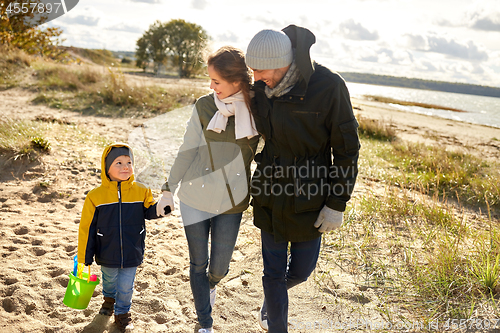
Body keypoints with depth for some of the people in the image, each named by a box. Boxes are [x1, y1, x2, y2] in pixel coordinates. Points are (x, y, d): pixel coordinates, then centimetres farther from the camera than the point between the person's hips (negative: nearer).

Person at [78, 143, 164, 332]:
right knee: (109, 280, 24)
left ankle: (122, 313, 36)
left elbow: (148, 211, 3)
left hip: (132, 254, 0)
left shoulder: (141, 192, -8)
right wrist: (84, 258, -5)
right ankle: (109, 299, 57)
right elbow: (86, 228, -7)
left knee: (126, 286, 9)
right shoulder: (95, 196, -12)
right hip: (107, 254, 1)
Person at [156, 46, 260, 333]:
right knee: (198, 264, 8)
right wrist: (169, 188, 4)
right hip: (195, 198, 0)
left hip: (231, 202, 0)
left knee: (219, 267, 12)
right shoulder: (204, 106, -7)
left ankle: (212, 283, 49)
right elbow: (187, 151, 1)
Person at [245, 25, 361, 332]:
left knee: (301, 270, 14)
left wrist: (337, 204, -11)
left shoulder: (328, 86, -20)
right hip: (271, 191, 2)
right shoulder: (262, 88, -7)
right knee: (274, 271, 9)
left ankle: (274, 295, 49)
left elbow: (347, 148, -12)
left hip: (308, 197, -2)